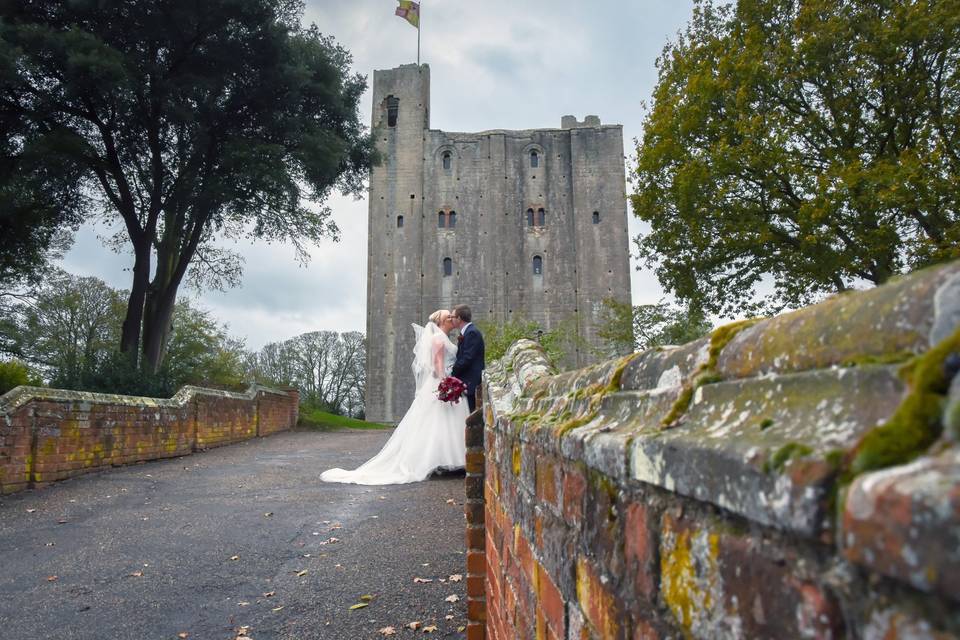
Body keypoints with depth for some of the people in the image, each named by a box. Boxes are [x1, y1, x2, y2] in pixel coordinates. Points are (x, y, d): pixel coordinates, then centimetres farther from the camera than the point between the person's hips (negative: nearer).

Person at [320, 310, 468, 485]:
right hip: (441, 385, -9)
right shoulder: (438, 337, -11)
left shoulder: (443, 338, 18)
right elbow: (438, 364, -19)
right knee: (438, 423, -7)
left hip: (446, 385, 9)